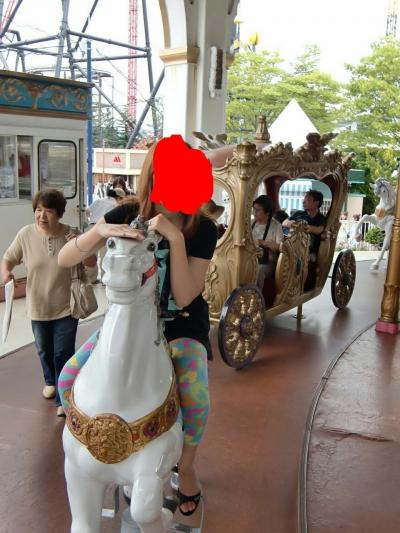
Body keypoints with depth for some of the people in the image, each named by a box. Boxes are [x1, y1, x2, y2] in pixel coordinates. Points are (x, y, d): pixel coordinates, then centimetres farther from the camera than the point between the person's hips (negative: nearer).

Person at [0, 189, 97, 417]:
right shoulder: (26, 234, -11)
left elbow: (92, 263, -7)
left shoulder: (70, 234, -13)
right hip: (38, 307, 3)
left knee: (63, 354, 0)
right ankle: (51, 381, 51)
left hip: (66, 307, -2)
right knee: (44, 351, 23)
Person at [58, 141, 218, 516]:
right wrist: (101, 231, -34)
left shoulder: (203, 229, -15)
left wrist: (175, 238, -33)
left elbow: (183, 297, -23)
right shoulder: (127, 215, -11)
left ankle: (185, 467, 10)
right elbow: (64, 259, -15)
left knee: (195, 398, -25)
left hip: (181, 325, -2)